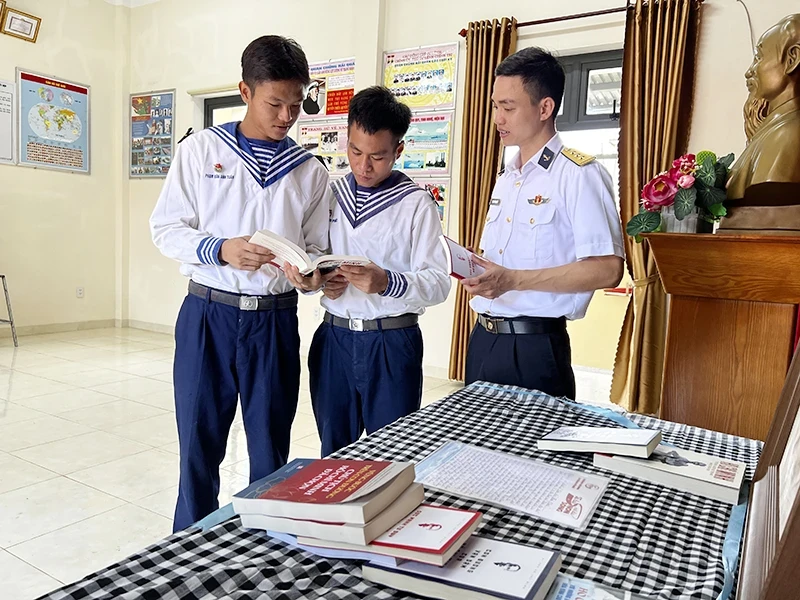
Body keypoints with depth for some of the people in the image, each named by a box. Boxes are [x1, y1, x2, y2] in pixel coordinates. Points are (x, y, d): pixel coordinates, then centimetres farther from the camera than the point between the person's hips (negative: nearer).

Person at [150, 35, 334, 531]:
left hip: (276, 321, 1)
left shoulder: (310, 171, 7)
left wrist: (313, 271, -13)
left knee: (271, 449, 10)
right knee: (199, 443, 9)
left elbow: (317, 248, 10)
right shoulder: (201, 149, 3)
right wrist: (221, 250, -17)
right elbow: (166, 228, 1)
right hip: (207, 314, -1)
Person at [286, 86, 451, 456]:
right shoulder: (330, 195, 7)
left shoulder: (416, 203, -7)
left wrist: (387, 283, -29)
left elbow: (438, 283, -13)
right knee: (333, 450, 18)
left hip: (392, 342, -4)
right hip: (333, 338, 4)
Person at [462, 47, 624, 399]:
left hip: (533, 347, -7)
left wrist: (513, 280, -23)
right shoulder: (506, 178, 15)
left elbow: (607, 268, -19)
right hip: (482, 338, 8)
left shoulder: (578, 174, -11)